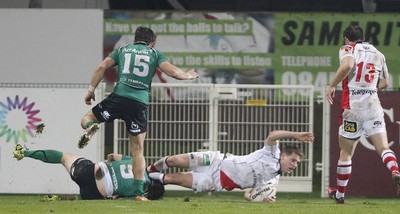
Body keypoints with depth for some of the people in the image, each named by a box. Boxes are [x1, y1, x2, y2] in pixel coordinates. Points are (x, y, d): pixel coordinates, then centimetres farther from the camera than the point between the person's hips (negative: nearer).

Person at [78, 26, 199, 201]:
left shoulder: (122, 50, 19)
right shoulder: (155, 54, 15)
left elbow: (102, 67, 7)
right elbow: (173, 72, 2)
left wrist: (91, 90, 12)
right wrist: (189, 76, 22)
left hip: (119, 97, 0)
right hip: (140, 104, 0)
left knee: (87, 119, 20)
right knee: (138, 150, 9)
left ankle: (90, 128, -18)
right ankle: (139, 191, 3)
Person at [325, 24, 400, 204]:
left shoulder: (347, 49, 1)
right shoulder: (378, 54, 16)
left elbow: (347, 65, -21)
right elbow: (384, 82, 24)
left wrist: (332, 86, -12)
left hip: (352, 108, -3)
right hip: (373, 106, 3)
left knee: (346, 153, 10)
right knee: (383, 147, -5)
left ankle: (339, 195, 21)